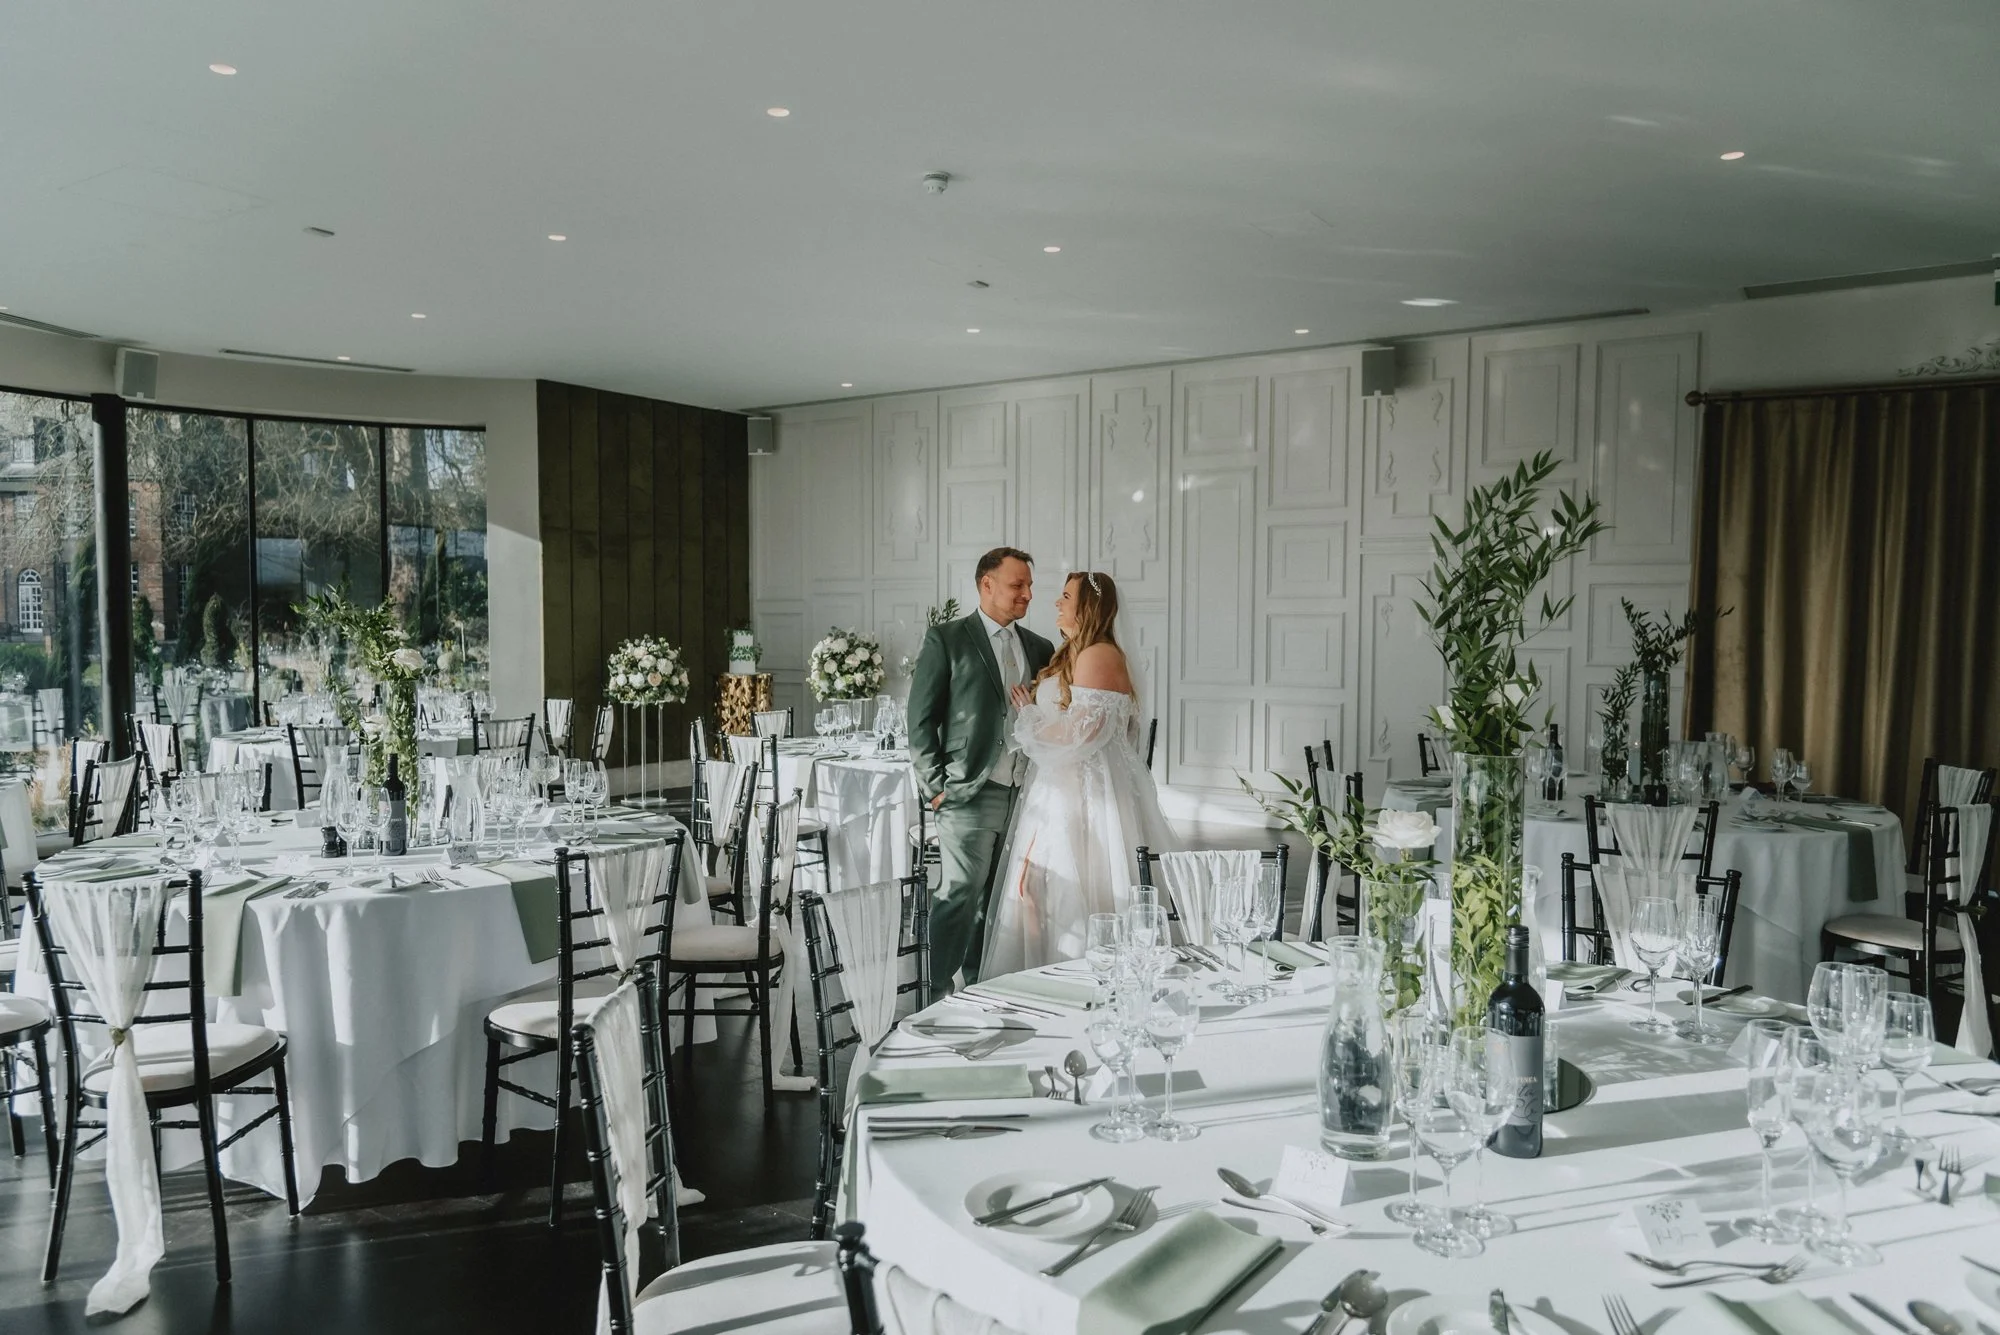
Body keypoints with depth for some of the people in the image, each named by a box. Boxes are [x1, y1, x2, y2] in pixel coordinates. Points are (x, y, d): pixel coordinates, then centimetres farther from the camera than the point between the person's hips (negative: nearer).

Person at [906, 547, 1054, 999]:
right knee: (961, 892, -9)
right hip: (970, 792, -5)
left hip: (1026, 793, 5)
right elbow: (921, 719, -4)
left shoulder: (1039, 648, 15)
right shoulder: (946, 639, -1)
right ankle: (934, 992, 1)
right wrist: (936, 787, -8)